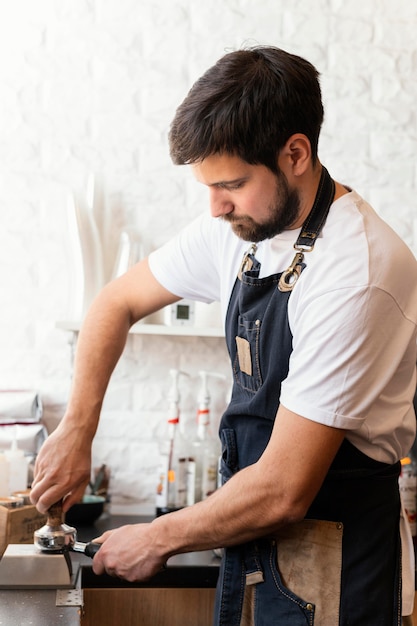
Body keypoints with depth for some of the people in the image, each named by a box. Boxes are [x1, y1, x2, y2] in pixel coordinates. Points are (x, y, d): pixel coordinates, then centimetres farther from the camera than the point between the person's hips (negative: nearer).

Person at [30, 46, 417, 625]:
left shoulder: (356, 277, -27)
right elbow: (118, 302, 11)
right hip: (256, 539, 7)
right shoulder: (240, 225, -2)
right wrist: (77, 430, -1)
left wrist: (159, 539, -11)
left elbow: (283, 491, -26)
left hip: (330, 564, -6)